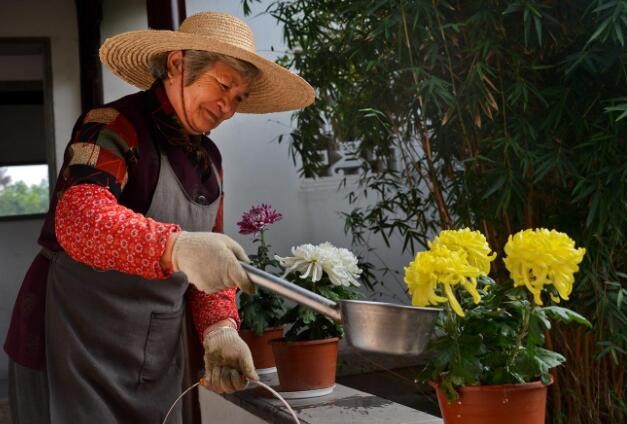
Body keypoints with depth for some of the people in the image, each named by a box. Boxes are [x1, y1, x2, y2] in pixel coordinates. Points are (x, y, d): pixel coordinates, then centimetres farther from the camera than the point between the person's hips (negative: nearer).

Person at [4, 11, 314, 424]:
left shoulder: (207, 158, 10)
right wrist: (176, 247, -48)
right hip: (75, 353, -7)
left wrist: (220, 329, -8)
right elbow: (78, 218, -32)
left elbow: (206, 261, 11)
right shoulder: (114, 127, -14)